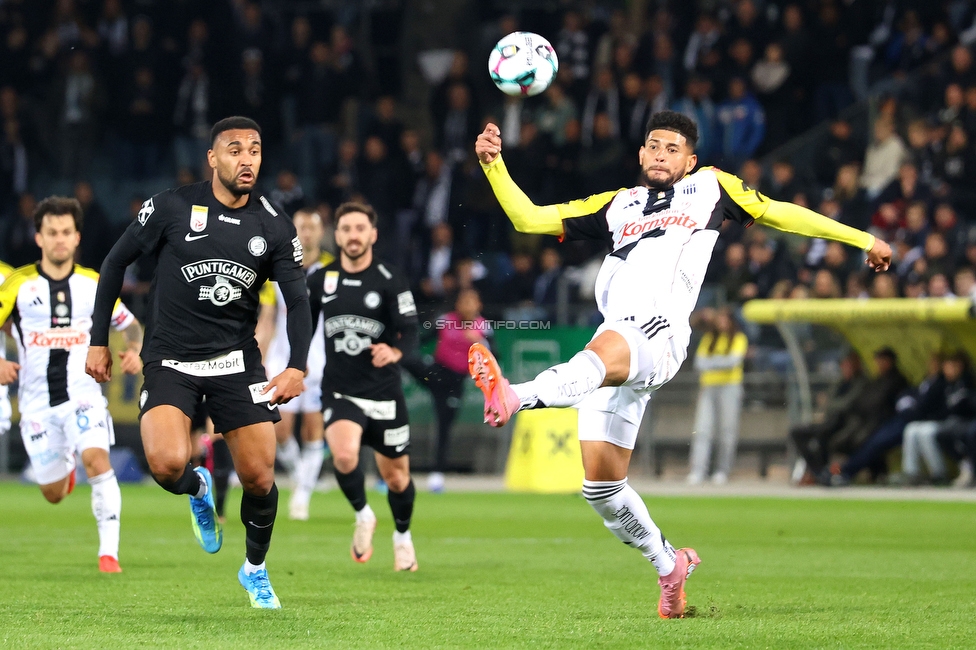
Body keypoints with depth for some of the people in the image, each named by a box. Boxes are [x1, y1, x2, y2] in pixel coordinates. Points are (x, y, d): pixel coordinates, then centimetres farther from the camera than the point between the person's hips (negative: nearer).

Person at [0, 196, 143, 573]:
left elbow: (130, 324, 14)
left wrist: (134, 351, -8)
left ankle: (109, 553, -22)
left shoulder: (94, 284, 2)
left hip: (83, 394, -1)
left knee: (97, 459, -27)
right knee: (53, 495, 8)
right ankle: (65, 466, 47)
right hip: (37, 401, 1)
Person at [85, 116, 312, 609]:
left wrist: (297, 368, -16)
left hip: (237, 360, 2)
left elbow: (298, 300, 1)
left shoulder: (274, 225, 0)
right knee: (167, 464, -25)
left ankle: (255, 569, 27)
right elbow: (116, 262, 4)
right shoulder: (172, 207, -8)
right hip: (170, 361, -2)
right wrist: (98, 341, 3)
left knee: (259, 478, -3)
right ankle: (198, 491, 14)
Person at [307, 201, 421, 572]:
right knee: (344, 454, -28)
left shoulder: (390, 281, -7)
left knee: (397, 476, 9)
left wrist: (395, 352, -35)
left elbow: (411, 336, -14)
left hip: (384, 394, -1)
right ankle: (363, 517, 1)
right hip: (339, 391, 1)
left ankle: (402, 536, 40)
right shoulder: (320, 281, 2)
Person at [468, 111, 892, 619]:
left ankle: (516, 398, -68)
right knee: (600, 483, 1)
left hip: (660, 335, -5)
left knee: (602, 353, -40)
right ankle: (669, 565, 22)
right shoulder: (616, 206, 28)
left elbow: (779, 213, 30)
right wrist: (493, 164, 13)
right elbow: (528, 217, 26)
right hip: (613, 339, 5)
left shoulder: (710, 187, 22)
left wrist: (863, 240, 33)